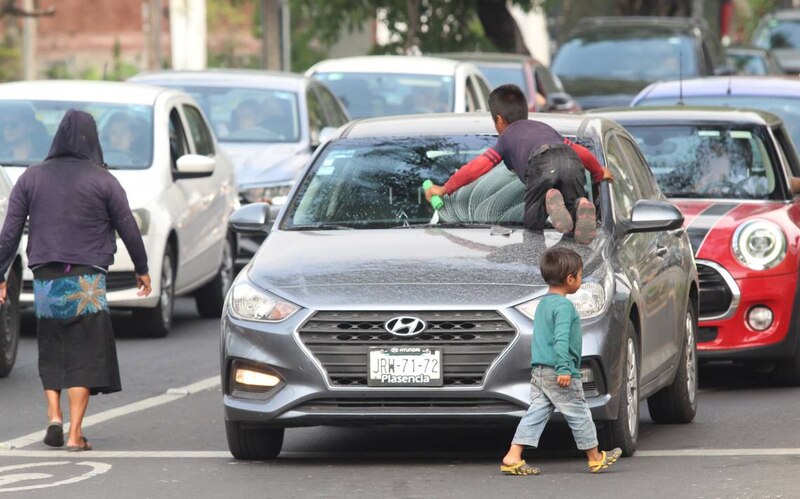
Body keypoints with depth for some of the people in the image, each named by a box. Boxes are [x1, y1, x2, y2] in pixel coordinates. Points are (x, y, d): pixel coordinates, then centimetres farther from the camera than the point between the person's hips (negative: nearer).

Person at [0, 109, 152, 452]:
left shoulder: (32, 177, 4)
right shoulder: (102, 180, -3)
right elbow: (128, 228, 2)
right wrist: (141, 269, 16)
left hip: (45, 279, 3)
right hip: (86, 281, -3)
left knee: (51, 354, 16)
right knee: (84, 357, 1)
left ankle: (54, 416, -1)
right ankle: (75, 433, -6)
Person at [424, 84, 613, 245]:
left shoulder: (506, 138, 32)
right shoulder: (544, 127, 44)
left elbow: (477, 167, 25)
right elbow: (582, 152, 45)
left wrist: (445, 189, 32)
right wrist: (599, 173, 63)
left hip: (542, 164, -3)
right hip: (572, 160, 3)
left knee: (532, 221, 6)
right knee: (573, 211, 12)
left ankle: (549, 202, -28)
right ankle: (581, 207, -26)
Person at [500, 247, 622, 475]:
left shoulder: (543, 303, 16)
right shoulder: (564, 306, -15)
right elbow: (561, 339, -25)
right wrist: (564, 368, -29)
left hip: (539, 371, 9)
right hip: (559, 375, -9)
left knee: (537, 412, 5)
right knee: (579, 415, 5)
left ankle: (513, 457, -7)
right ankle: (595, 458, 19)